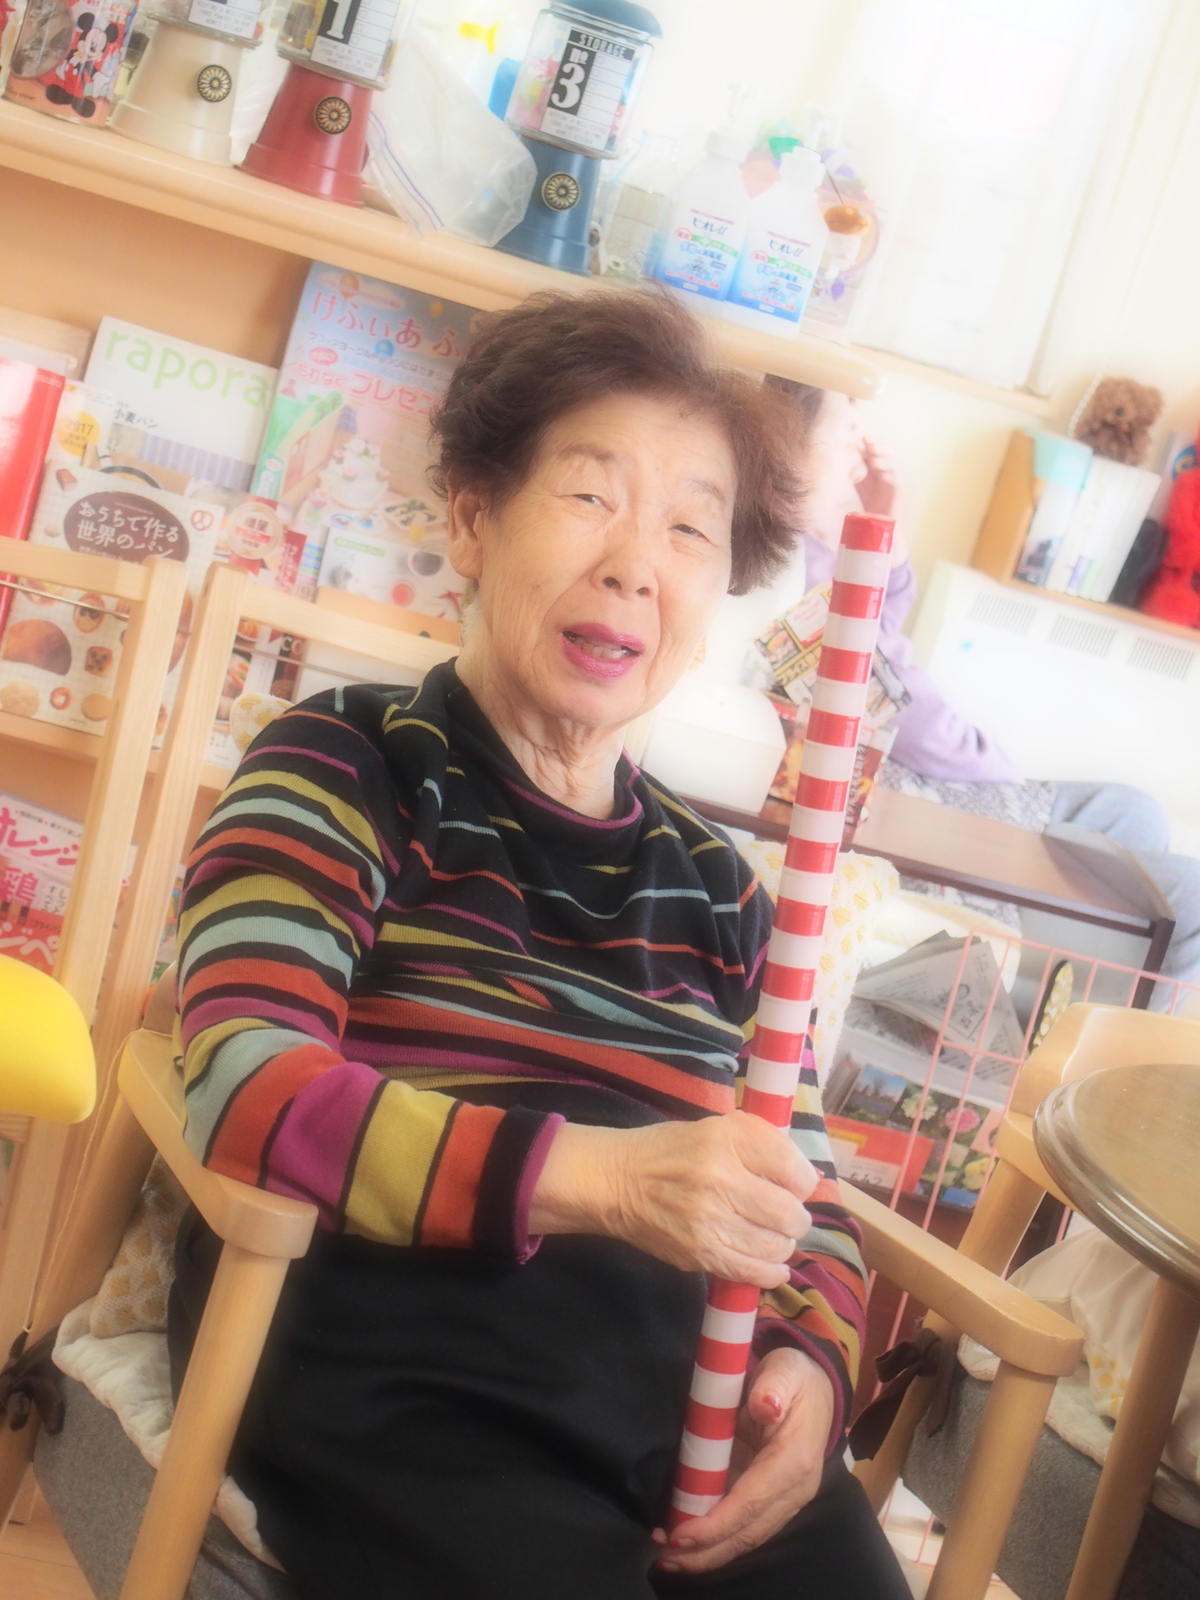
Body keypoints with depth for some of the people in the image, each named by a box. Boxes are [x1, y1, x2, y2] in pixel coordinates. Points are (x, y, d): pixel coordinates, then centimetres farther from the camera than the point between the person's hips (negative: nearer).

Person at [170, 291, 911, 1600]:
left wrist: (810, 1361, -3)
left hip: (684, 1386, 5)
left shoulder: (714, 886, 19)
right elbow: (248, 1087, -12)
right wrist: (593, 1175, -24)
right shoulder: (348, 770, 4)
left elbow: (808, 1199, 20)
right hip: (397, 1365, -5)